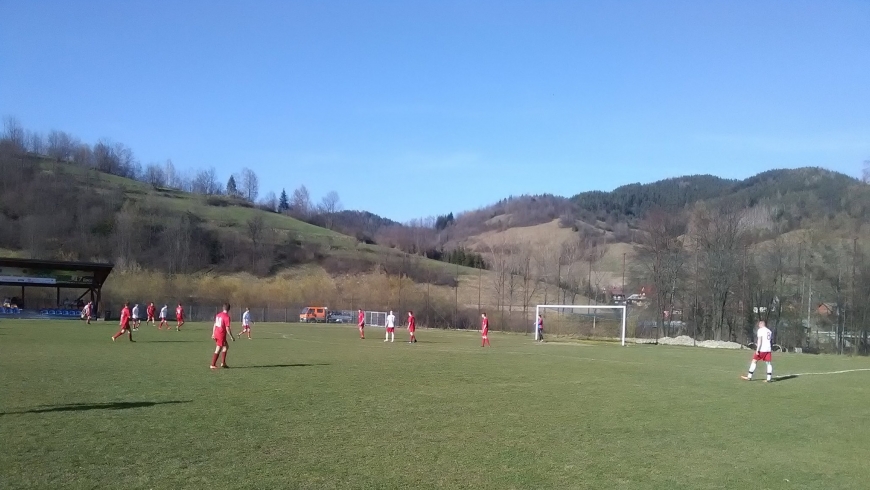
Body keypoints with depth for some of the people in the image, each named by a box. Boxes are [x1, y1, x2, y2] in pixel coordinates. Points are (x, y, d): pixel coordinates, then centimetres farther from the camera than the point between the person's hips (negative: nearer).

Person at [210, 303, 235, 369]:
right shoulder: (227, 317, -14)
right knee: (218, 350, 0)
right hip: (221, 335, -8)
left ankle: (223, 363, 18)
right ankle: (213, 365, 3)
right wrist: (232, 337, -8)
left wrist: (213, 334, 21)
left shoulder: (218, 315, 9)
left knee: (226, 347, 19)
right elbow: (227, 329, -16)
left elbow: (215, 325, 14)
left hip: (216, 334, 8)